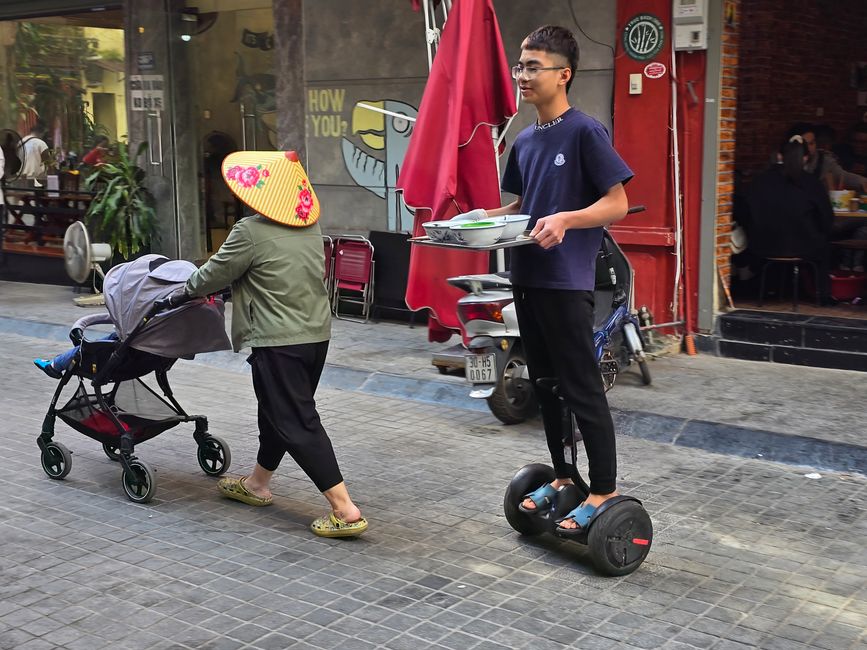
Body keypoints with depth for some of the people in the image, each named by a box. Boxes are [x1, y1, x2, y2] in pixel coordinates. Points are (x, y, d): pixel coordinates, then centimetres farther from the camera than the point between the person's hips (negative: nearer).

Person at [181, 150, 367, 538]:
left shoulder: (251, 232, -16)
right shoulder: (310, 229, 7)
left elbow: (216, 273, -4)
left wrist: (192, 286, 19)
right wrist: (233, 285, 28)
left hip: (279, 342, -8)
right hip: (317, 334, 8)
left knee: (297, 423, -4)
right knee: (277, 412, 23)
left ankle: (345, 511, -7)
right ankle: (257, 484, 41)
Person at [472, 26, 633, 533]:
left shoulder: (585, 132, -10)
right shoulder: (525, 140, 13)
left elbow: (617, 204, -12)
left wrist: (565, 219, -26)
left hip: (567, 281, -8)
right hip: (528, 278, 8)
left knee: (583, 390, -2)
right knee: (545, 384, 15)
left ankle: (604, 492, 7)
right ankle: (563, 476, 28)